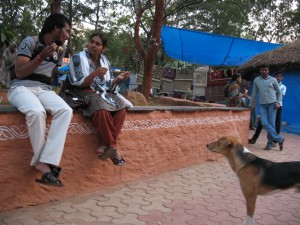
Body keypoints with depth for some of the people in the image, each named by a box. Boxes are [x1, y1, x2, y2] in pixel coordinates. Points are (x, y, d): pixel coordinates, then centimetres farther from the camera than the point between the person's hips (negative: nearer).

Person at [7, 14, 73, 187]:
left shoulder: (61, 49, 14)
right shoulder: (30, 42, -4)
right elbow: (20, 73, -11)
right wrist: (42, 56, -19)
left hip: (44, 89, 5)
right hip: (21, 87, -5)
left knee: (66, 111, -29)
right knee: (37, 111, -39)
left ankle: (46, 162, -35)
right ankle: (42, 161, -20)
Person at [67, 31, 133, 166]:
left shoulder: (105, 61, 13)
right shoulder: (78, 58, -3)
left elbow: (108, 86, 13)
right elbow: (79, 85, -11)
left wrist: (118, 78, -6)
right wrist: (95, 73, -25)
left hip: (103, 93, 6)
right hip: (85, 94, -6)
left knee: (122, 107, -22)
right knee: (102, 108, -38)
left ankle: (104, 145, -30)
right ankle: (112, 146, -29)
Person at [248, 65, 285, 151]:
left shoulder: (273, 80, 2)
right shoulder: (256, 80, 8)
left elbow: (279, 92, 10)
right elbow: (254, 93, 14)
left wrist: (278, 102, -4)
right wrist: (250, 105, 14)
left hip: (272, 104, -2)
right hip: (262, 105, 2)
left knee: (271, 124, -4)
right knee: (264, 123, -11)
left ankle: (269, 144, 7)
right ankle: (279, 139, -1)